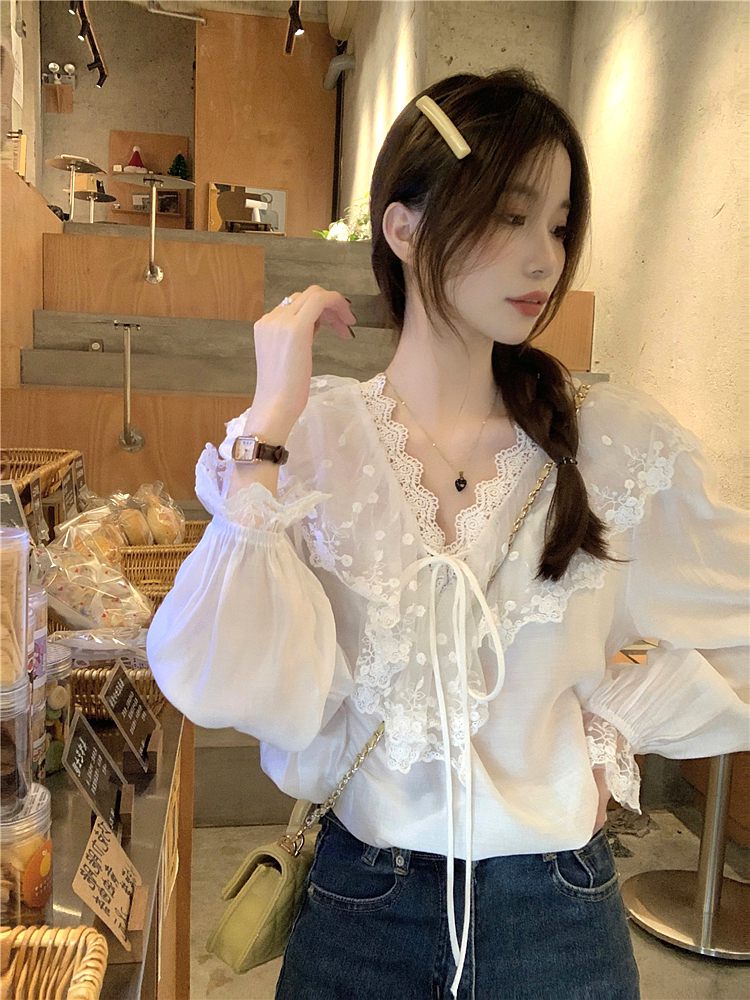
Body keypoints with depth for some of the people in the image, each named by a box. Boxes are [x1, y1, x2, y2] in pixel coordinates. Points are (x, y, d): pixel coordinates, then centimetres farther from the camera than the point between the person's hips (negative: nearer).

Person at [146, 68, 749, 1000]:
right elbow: (223, 686, -22)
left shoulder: (622, 442, -11)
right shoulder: (313, 436, -11)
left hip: (551, 902, 1)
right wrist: (271, 423, -23)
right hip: (358, 897, 0)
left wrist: (610, 727, -8)